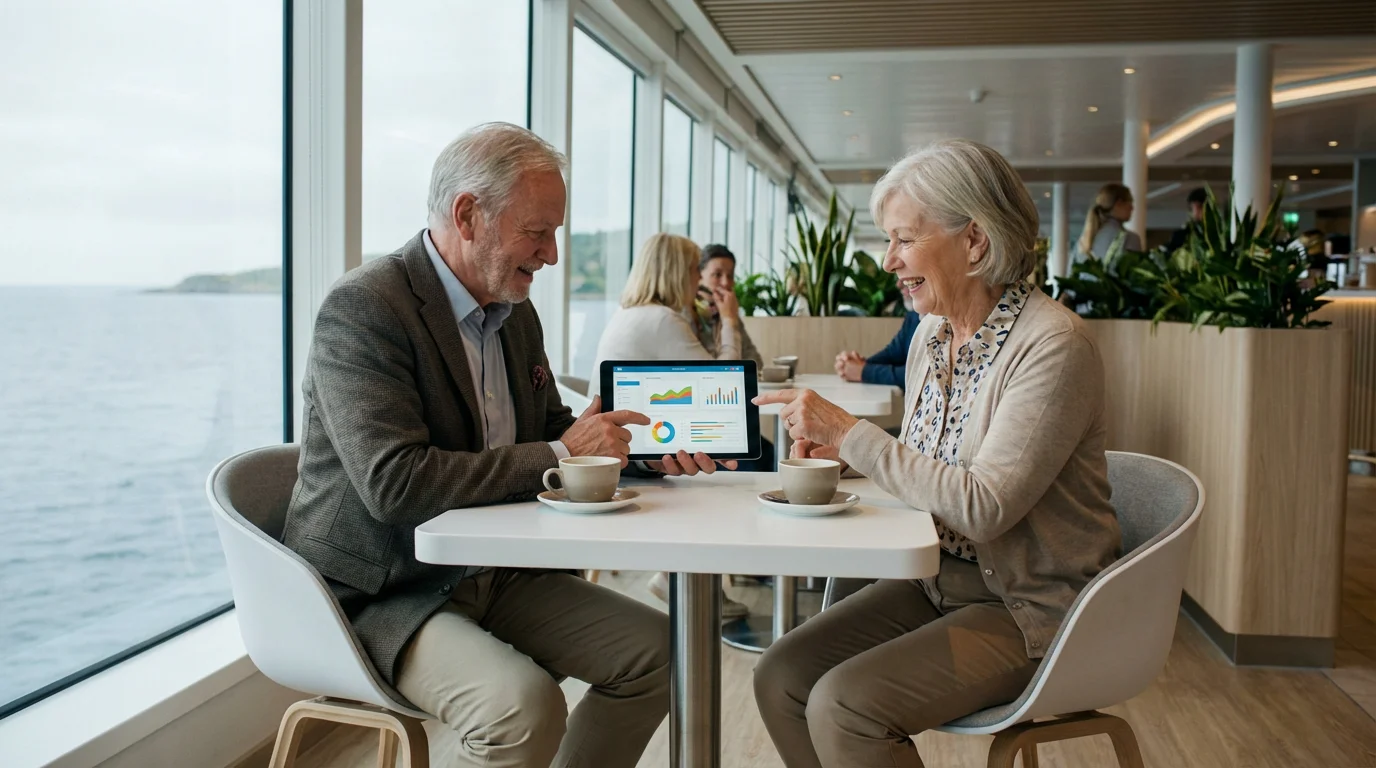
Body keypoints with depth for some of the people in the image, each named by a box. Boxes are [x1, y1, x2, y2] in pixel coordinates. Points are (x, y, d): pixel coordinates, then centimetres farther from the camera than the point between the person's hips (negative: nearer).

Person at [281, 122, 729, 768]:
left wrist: (633, 447, 2)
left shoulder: (515, 313, 8)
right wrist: (558, 455, -22)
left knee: (655, 649, 0)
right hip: (379, 595, -8)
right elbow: (393, 483, -28)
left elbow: (550, 426, 22)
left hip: (492, 574, 8)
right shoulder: (362, 308, -18)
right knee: (523, 702, -31)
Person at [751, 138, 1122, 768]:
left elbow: (982, 507, -26)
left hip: (1028, 607, -7)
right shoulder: (931, 334, 5)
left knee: (844, 705, -23)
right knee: (780, 676, -8)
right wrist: (842, 450, -4)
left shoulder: (1052, 346, -19)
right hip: (938, 582, 8)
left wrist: (851, 432, -22)